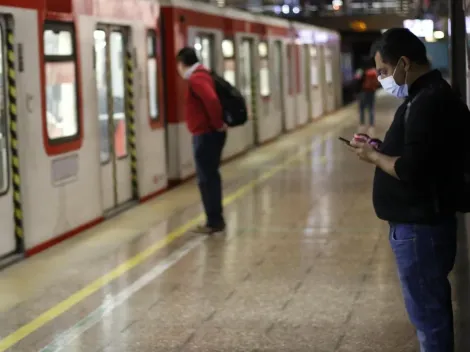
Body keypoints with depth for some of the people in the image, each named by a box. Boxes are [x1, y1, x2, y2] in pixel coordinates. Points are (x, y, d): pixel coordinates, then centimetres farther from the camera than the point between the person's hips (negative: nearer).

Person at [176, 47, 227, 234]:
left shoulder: (196, 78, -17)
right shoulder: (202, 74, 14)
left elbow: (211, 100, -33)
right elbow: (211, 98, 25)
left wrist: (217, 124, -22)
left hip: (206, 134, -10)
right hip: (209, 133, 10)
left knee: (206, 179, -5)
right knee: (210, 177, 15)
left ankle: (214, 222, -2)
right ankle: (216, 219, 20)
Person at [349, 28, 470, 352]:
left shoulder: (427, 103, -21)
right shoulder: (434, 95, 12)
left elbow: (411, 171, -26)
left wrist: (374, 156, -11)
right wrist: (383, 151, 6)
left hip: (419, 227, -11)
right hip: (428, 221, 11)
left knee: (427, 312, -2)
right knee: (433, 306, 19)